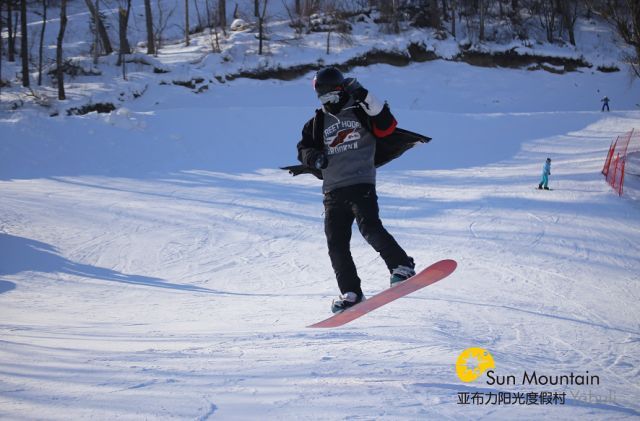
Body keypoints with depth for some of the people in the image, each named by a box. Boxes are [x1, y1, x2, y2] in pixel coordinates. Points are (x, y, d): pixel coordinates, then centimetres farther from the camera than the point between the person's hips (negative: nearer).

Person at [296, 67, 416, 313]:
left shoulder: (361, 112, 4)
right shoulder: (318, 122, 16)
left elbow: (387, 126, -10)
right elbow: (303, 147, 20)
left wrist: (365, 99, -20)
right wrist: (313, 157, -4)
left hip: (361, 184, -5)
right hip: (333, 190, 5)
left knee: (369, 228, -25)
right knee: (336, 244, 0)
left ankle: (402, 267, -16)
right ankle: (351, 293, 7)